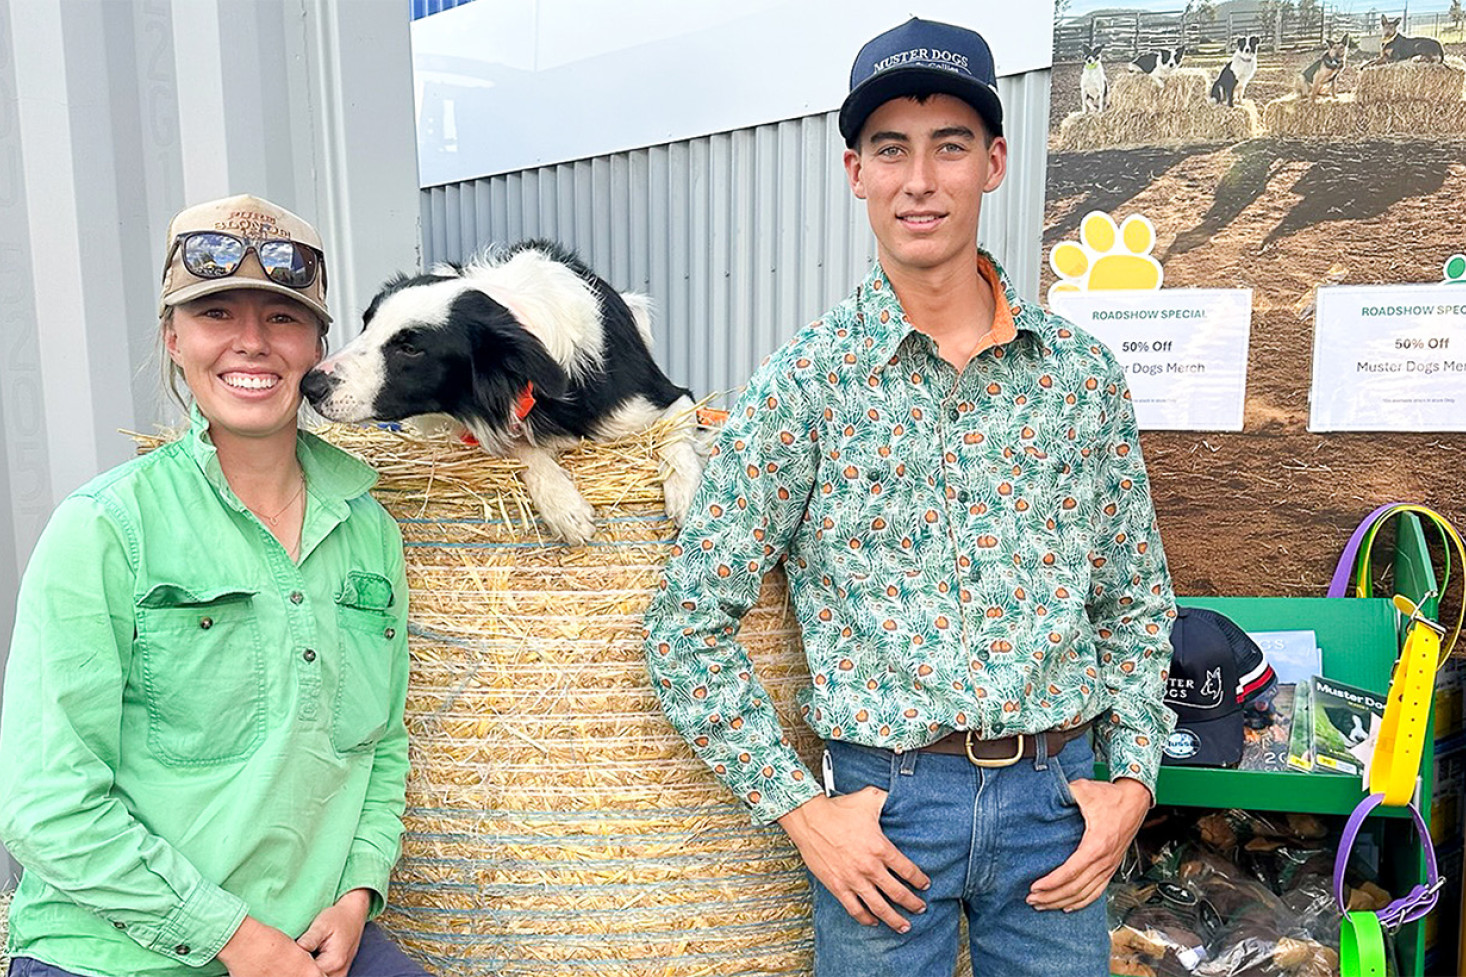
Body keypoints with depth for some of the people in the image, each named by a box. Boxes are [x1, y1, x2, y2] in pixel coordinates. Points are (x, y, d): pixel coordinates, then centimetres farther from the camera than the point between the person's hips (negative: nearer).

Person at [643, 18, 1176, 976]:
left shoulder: (1084, 373, 1)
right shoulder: (805, 382, -9)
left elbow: (1138, 599, 11)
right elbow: (691, 623, -7)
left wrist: (1135, 775, 1)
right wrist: (798, 807, -9)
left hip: (1055, 794, 3)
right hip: (882, 798, -2)